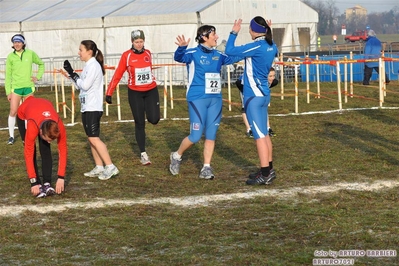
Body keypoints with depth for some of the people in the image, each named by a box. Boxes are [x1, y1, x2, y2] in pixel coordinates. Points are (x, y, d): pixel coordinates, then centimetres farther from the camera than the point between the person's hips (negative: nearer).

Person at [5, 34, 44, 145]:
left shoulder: (30, 54, -1)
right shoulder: (10, 56, -2)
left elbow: (41, 64, 16)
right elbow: (8, 75, 1)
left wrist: (38, 76, 3)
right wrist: (8, 92, -2)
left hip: (28, 87, 1)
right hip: (16, 87, -1)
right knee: (13, 112, -6)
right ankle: (11, 136, 4)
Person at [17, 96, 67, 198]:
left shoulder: (59, 126, -38)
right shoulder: (32, 127, -45)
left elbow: (62, 150, -27)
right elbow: (28, 155, -38)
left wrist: (61, 177, -28)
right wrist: (33, 183, -35)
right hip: (23, 115, -2)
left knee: (46, 150, -12)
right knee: (32, 152, -15)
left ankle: (47, 183, -9)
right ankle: (38, 185, -12)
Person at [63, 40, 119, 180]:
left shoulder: (94, 65, -14)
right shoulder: (88, 66, 15)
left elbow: (85, 85, -20)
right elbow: (81, 85, 16)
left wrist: (73, 75, -8)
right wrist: (71, 73, 9)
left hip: (93, 108, -10)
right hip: (86, 107, 10)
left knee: (94, 138, -12)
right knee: (91, 138, 11)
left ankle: (110, 167, -12)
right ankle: (99, 167, 15)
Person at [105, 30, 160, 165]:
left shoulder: (148, 53, 0)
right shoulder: (127, 55, -10)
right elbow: (118, 74, -8)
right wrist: (109, 93, -11)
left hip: (151, 91, 2)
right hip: (135, 93, -2)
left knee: (154, 119, -11)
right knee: (139, 123, 2)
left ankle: (147, 110, 26)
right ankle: (143, 154, 10)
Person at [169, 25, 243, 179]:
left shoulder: (218, 55, 10)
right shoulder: (193, 54, -8)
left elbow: (235, 57, 22)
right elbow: (179, 57, -26)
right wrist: (182, 47, -48)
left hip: (215, 99, 6)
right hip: (198, 99, -6)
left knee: (211, 135, 5)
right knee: (195, 136, -6)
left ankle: (206, 168, 12)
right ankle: (177, 156, 19)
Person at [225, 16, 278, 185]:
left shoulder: (256, 47, -18)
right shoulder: (271, 47, 5)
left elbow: (229, 51, -16)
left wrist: (234, 33, -4)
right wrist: (268, 33, 24)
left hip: (254, 95, -9)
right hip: (264, 94, 9)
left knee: (259, 135, -8)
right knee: (263, 134, 16)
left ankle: (265, 175, -8)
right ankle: (268, 170, 23)